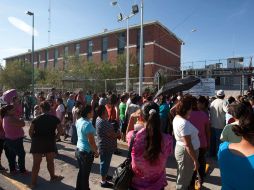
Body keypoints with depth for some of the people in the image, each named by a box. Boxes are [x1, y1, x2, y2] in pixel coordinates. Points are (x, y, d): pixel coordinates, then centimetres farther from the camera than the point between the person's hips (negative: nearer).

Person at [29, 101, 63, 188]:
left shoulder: (36, 119, -9)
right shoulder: (55, 119, -6)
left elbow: (30, 132, -10)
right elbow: (59, 131, -4)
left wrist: (34, 139, 5)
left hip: (37, 143, 0)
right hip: (50, 143, 1)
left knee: (36, 163, 12)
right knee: (50, 161, 18)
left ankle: (33, 183, 23)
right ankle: (53, 177, 37)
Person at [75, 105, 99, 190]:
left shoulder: (79, 121, -4)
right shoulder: (88, 124, -27)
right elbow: (91, 141, -22)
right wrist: (96, 151, -12)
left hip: (78, 149, 8)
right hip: (87, 152, -8)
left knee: (81, 171, 25)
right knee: (85, 173, 12)